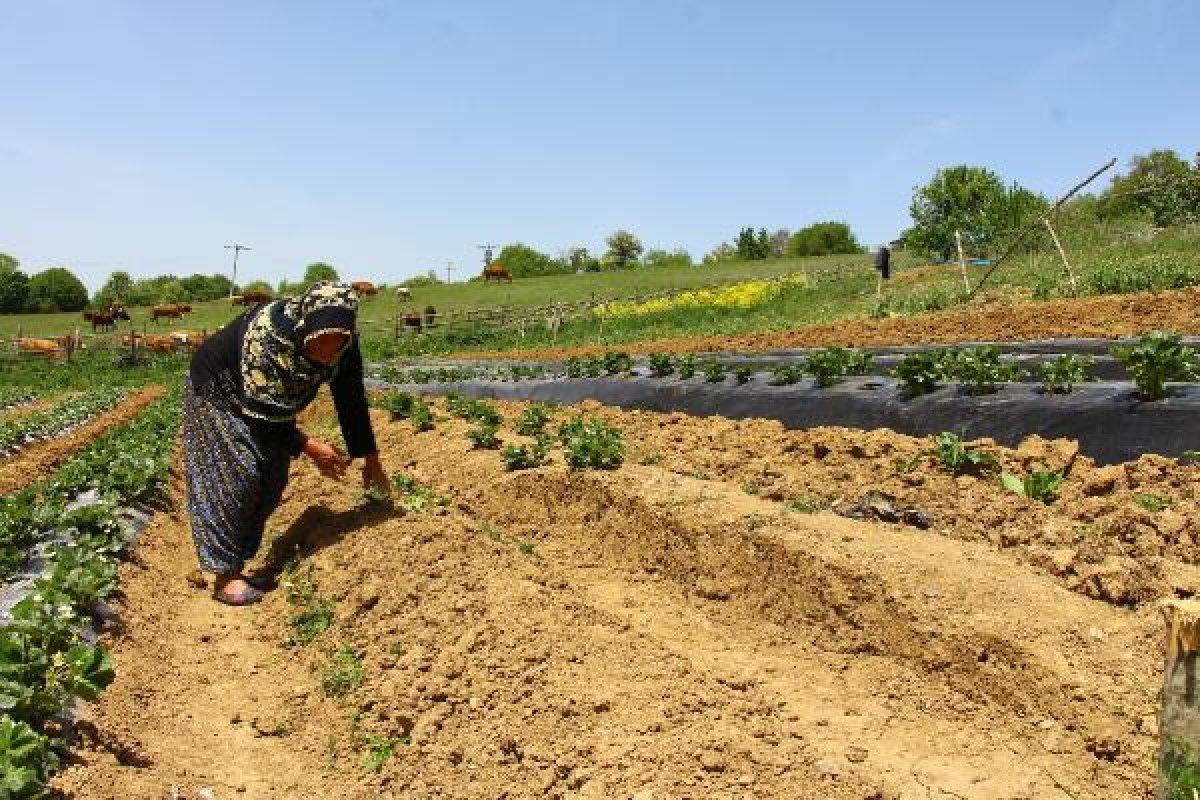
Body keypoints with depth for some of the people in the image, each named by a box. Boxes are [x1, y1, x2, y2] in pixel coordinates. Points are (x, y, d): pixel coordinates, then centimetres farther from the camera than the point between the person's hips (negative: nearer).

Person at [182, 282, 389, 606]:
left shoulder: (344, 344, -23)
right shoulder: (266, 336, -41)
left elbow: (352, 401, -11)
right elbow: (260, 408, -35)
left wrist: (370, 458, -7)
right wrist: (308, 445, -37)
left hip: (270, 401, 7)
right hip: (219, 394, -6)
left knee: (272, 481, 5)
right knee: (233, 479, -13)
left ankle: (237, 568, 18)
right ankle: (225, 578, -3)